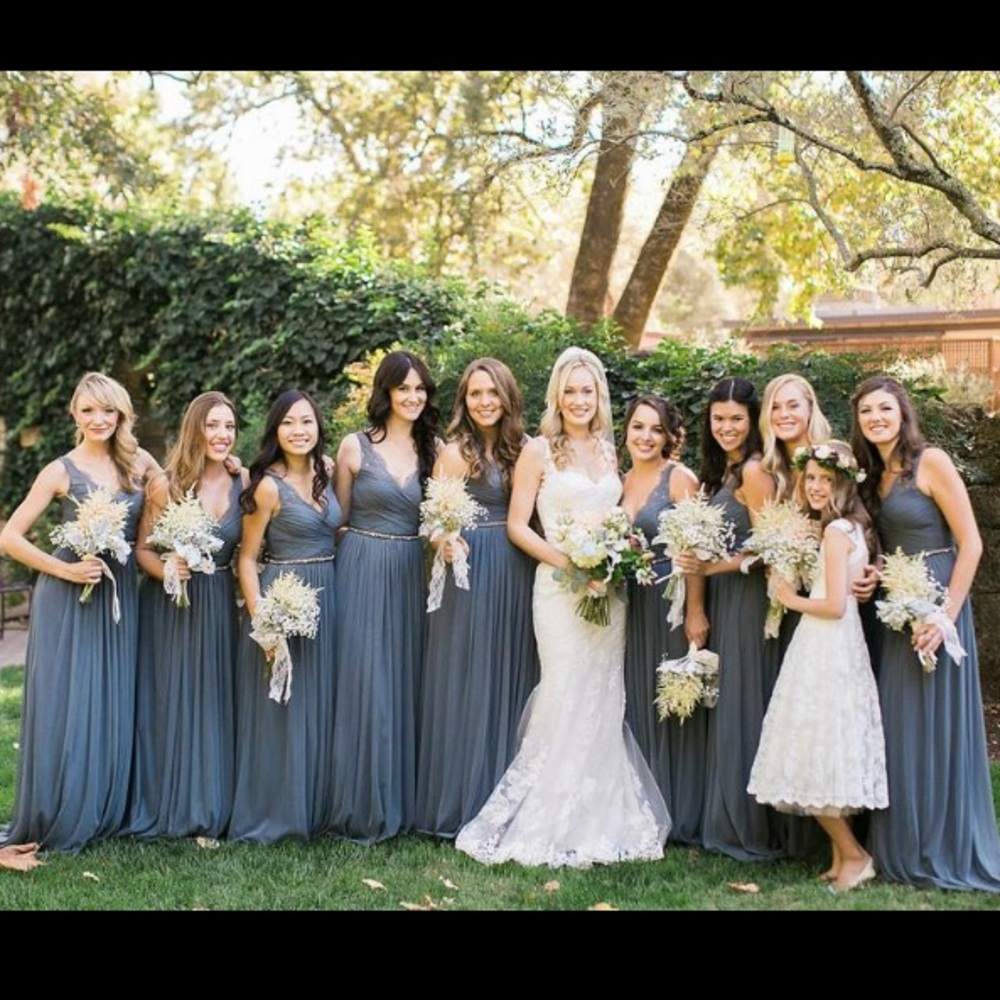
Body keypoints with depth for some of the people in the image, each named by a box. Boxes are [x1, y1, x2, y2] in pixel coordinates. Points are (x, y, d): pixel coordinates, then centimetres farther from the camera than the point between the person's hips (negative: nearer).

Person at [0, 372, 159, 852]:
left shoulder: (138, 462, 5)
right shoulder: (61, 471, -6)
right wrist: (65, 570, -14)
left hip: (120, 598, 4)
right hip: (68, 600, -4)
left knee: (113, 708, 8)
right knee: (64, 708, -1)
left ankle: (104, 813, 22)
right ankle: (58, 820, 13)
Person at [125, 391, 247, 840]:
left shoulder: (243, 483, 0)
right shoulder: (165, 485, -9)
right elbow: (142, 549, -3)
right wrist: (165, 570, -22)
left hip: (220, 606, 3)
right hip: (170, 607, -3)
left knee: (215, 703, 7)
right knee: (171, 703, 3)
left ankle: (211, 805, 18)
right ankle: (167, 805, 17)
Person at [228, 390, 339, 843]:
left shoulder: (326, 470, 6)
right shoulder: (269, 486, -12)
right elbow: (247, 558, -9)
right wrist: (260, 620, -17)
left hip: (327, 599, 6)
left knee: (320, 706, 13)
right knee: (280, 708, 0)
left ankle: (314, 808, 25)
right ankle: (272, 815, 12)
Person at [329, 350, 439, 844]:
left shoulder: (433, 449, 7)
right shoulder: (355, 446, -1)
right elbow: (338, 519, 5)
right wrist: (348, 560, -2)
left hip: (413, 575, 3)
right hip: (363, 573, -3)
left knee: (408, 683, 7)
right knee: (365, 684, -3)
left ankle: (405, 799, 19)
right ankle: (364, 807, 9)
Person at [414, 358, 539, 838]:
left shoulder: (519, 451, 11)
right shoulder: (454, 453, -3)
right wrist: (446, 541, -29)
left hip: (516, 576, 5)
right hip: (470, 571, -5)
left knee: (511, 678, 10)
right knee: (468, 681, 0)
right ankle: (461, 802, 10)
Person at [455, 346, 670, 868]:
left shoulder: (609, 450, 12)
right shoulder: (539, 451, -3)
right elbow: (517, 526, -6)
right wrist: (570, 563, -17)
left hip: (607, 588, 5)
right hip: (560, 587, -5)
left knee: (604, 701, 7)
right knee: (566, 700, -5)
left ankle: (600, 820, 18)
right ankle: (548, 824, 6)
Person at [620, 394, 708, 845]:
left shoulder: (680, 478, -8)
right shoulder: (621, 481, 10)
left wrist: (696, 611, -19)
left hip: (672, 600, -6)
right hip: (630, 603, 6)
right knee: (635, 703, 10)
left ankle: (678, 814, 11)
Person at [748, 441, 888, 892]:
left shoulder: (835, 531, -15)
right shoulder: (853, 527, 13)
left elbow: (835, 605, -19)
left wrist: (792, 600, -5)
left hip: (825, 649, -9)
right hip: (837, 646, 9)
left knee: (816, 754, -3)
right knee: (829, 753, 11)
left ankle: (853, 854, 3)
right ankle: (842, 855, 15)